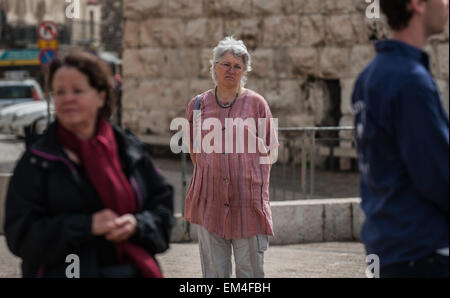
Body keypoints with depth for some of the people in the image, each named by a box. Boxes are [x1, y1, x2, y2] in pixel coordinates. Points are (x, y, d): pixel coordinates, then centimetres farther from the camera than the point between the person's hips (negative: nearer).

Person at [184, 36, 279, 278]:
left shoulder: (256, 103, 4)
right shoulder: (198, 105, 9)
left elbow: (269, 152, 8)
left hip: (247, 202, -2)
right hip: (210, 202, 2)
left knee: (250, 271, -1)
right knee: (214, 272, 4)